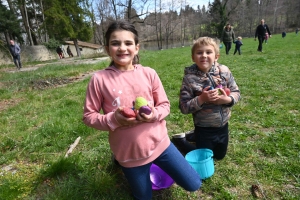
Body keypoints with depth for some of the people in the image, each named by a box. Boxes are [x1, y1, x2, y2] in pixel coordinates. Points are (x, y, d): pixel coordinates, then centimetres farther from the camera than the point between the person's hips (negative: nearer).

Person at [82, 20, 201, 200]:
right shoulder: (99, 79, -12)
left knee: (193, 184, 11)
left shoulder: (149, 73, -8)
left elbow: (165, 105, 0)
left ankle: (157, 164, 34)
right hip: (129, 153, -1)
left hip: (159, 143, 2)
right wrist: (113, 119, -23)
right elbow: (89, 116, -6)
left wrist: (154, 114, -22)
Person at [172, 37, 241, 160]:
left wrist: (228, 99, -20)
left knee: (220, 155, 27)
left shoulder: (224, 71, -9)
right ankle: (180, 140, 32)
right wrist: (201, 99, -31)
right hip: (204, 128, -4)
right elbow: (183, 107, -19)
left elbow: (236, 92, 0)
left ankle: (193, 135, 42)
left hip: (223, 125, 5)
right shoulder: (190, 78, -20)